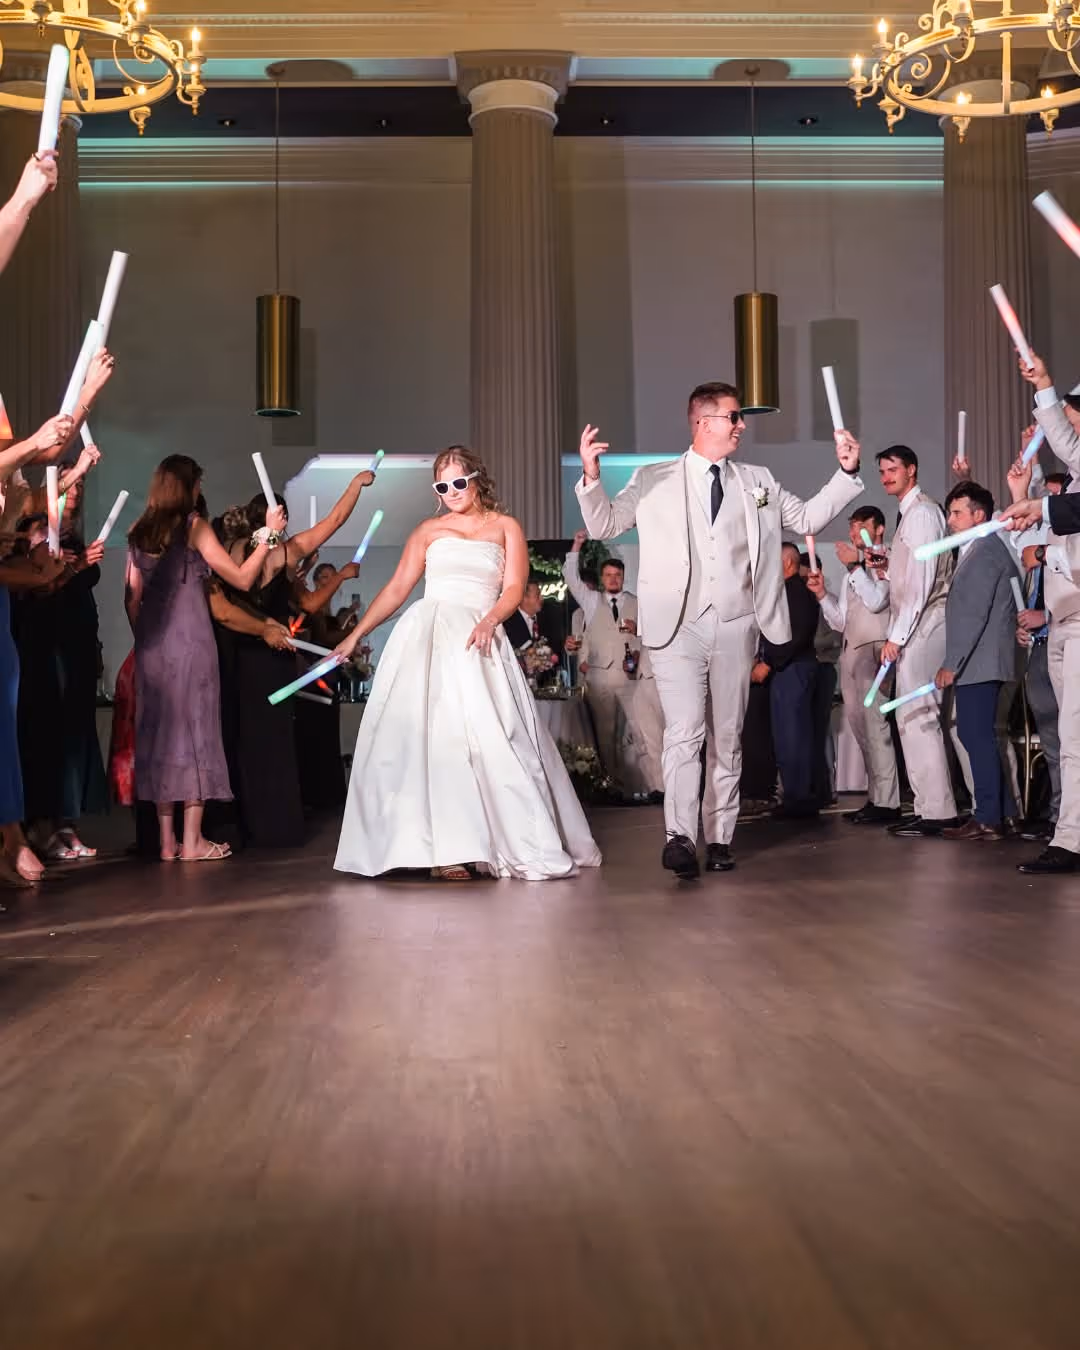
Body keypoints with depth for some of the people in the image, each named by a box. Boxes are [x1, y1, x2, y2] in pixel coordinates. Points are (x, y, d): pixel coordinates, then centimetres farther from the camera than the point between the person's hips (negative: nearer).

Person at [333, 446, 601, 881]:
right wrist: (356, 634, 8)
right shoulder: (428, 530, 17)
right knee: (423, 735, -10)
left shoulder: (505, 527, 14)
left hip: (475, 639, -1)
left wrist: (489, 621, -16)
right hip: (424, 634, 1)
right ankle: (439, 847, -12)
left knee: (483, 735, -10)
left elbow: (514, 589, 3)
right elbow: (396, 589, 14)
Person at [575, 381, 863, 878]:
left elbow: (808, 518, 18)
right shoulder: (654, 480, 6)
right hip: (678, 626, -3)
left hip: (736, 626, 3)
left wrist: (846, 473, 7)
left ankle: (720, 839, 15)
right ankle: (680, 837, -20)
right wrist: (592, 475, -14)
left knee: (728, 736, 7)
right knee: (684, 731, -16)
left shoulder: (757, 482, 14)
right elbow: (604, 525, 4)